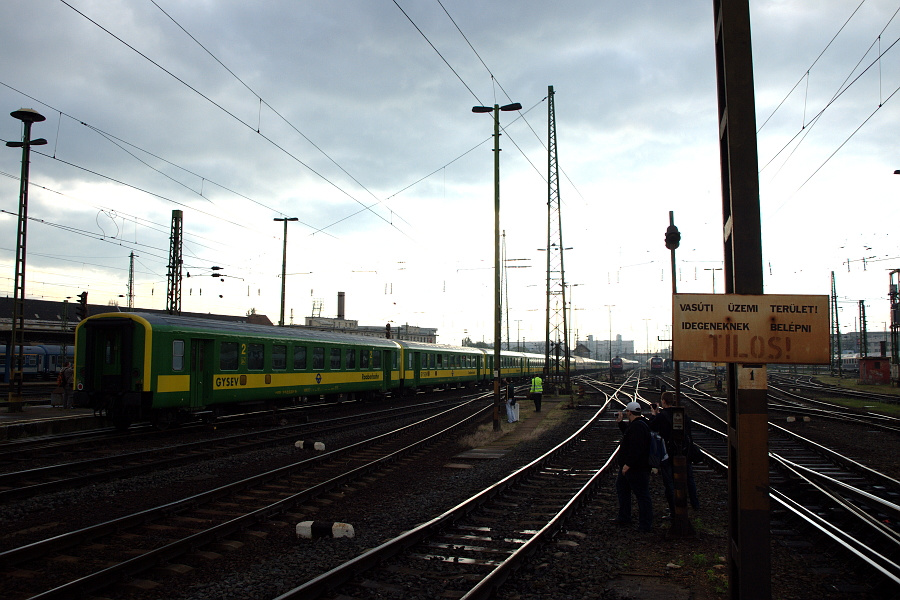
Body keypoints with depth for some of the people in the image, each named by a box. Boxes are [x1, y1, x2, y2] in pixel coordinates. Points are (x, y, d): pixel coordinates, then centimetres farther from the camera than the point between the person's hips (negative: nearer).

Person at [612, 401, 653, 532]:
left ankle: (646, 525, 2)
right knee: (621, 487, 22)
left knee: (642, 495, -4)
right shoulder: (634, 424, 11)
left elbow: (636, 448, -29)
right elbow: (628, 434, 31)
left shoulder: (638, 427, -23)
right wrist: (620, 422, 28)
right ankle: (624, 517, 33)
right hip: (628, 466, 12)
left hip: (637, 468, -12)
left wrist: (628, 464, -27)